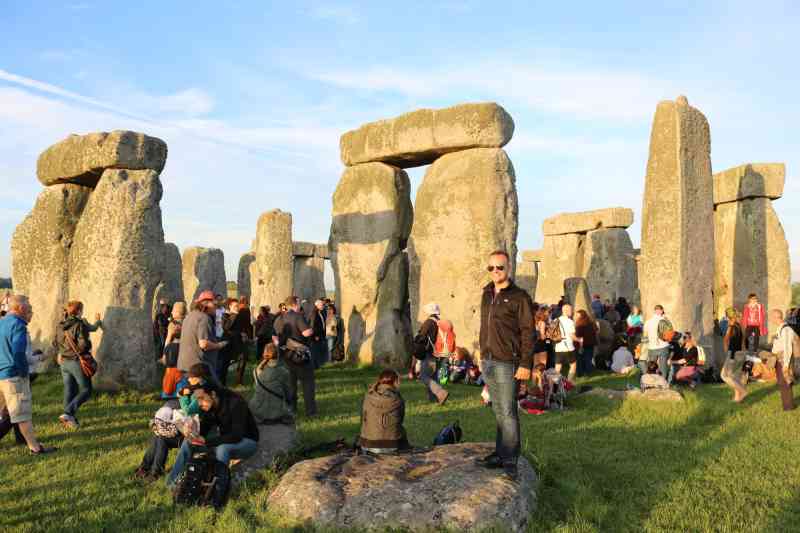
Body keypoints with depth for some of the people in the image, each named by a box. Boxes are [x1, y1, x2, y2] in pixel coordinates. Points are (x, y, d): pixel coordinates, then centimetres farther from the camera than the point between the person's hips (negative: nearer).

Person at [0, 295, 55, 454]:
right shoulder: (17, 324, -15)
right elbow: (18, 352, -23)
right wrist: (24, 371, -12)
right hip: (14, 375, -8)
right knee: (23, 413, -3)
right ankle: (35, 447, 3)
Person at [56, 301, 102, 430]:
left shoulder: (60, 326, 7)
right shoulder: (79, 325, -16)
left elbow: (57, 343, 17)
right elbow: (83, 344, -23)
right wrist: (89, 345, 0)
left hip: (64, 362, 7)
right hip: (77, 362, -7)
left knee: (69, 391, 13)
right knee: (86, 391, 3)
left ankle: (71, 421, 16)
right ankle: (67, 413, -13)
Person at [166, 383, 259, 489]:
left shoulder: (235, 403, -28)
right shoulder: (208, 406, -7)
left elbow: (236, 436, -33)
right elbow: (203, 430, -2)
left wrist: (206, 440, -36)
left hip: (247, 441, -7)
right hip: (225, 440, 7)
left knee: (223, 449, -37)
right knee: (188, 442, -4)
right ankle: (172, 483, -1)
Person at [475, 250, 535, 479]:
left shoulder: (519, 296, -7)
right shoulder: (487, 295, 14)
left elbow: (528, 332, -11)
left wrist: (526, 364, -16)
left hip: (507, 363, -7)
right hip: (488, 361, 7)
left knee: (508, 412, -5)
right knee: (498, 411, 12)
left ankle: (510, 460, 1)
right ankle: (500, 454, 18)